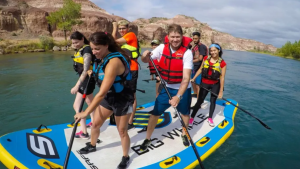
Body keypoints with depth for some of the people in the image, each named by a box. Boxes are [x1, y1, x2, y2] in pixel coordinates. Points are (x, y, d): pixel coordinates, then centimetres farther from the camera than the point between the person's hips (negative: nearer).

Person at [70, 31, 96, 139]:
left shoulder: (87, 50, -21)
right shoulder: (80, 49, 7)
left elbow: (85, 71, -28)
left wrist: (76, 86, -29)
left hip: (88, 79, -10)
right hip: (84, 78, 10)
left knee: (77, 106, -8)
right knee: (89, 101, 23)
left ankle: (84, 132, 0)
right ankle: (93, 122, 43)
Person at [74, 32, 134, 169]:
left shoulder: (113, 63, -34)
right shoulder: (102, 58, -8)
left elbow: (101, 93, -35)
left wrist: (86, 113, -29)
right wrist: (94, 72, 0)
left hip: (122, 99, -8)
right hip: (108, 96, 8)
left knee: (122, 131, 7)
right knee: (95, 124, 18)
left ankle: (125, 158, 32)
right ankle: (92, 146, 47)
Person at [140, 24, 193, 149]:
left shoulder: (187, 52, -22)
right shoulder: (162, 48, -10)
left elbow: (186, 77, -30)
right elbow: (146, 61, -4)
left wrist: (178, 96, -42)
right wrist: (145, 55, -29)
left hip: (183, 89, -2)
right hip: (167, 88, 2)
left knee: (185, 113, 16)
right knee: (155, 112, 2)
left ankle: (184, 135, 46)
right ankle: (148, 139, 22)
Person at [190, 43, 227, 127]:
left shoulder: (222, 63, -10)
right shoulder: (206, 58, -3)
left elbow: (222, 77, -9)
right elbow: (200, 69, 7)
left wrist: (221, 91, -9)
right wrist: (194, 78, 2)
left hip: (215, 85, -1)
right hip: (204, 83, 1)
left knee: (213, 101, 12)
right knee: (199, 101, 5)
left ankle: (210, 118, 30)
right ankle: (192, 117, 15)